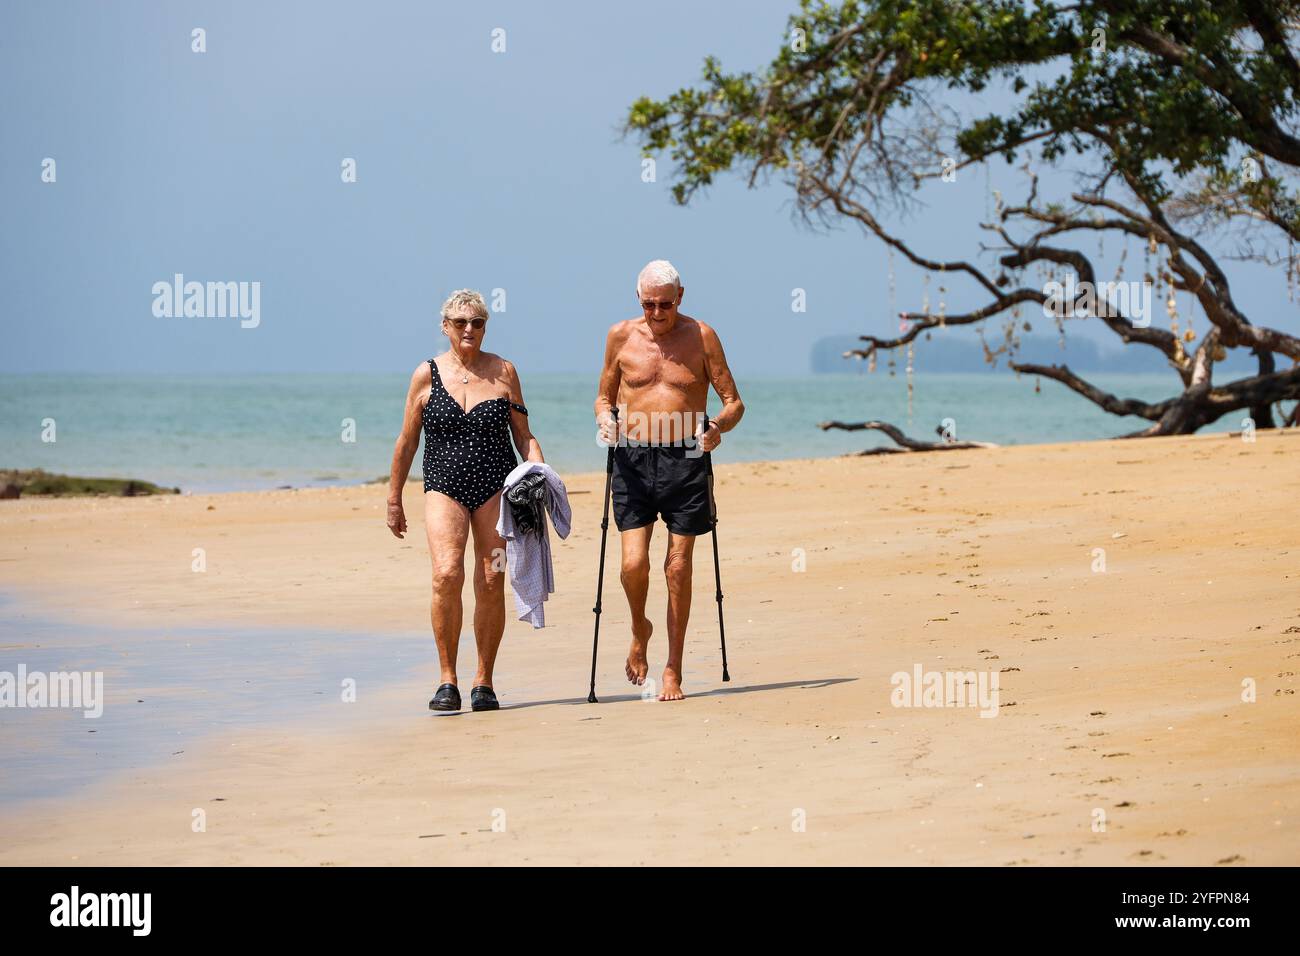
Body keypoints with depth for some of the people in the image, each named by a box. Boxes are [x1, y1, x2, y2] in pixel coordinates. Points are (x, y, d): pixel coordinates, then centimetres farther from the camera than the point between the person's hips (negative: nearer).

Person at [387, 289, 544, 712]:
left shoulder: (503, 371, 7)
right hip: (445, 486, -1)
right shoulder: (427, 374, 4)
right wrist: (394, 499, 11)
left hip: (496, 487, 1)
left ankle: (484, 681, 9)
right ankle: (447, 680, -10)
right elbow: (407, 442, 10)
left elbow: (523, 435, 12)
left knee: (491, 583, -2)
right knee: (447, 574, -19)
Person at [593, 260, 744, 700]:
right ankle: (639, 631, 21)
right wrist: (605, 418, -7)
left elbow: (734, 402, 4)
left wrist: (719, 426, -18)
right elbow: (604, 396, 16)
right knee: (634, 563, -11)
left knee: (678, 566, 0)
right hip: (633, 458, 1)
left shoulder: (701, 337, 2)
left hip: (686, 459, -1)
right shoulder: (621, 336, 5)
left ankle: (673, 671, 10)